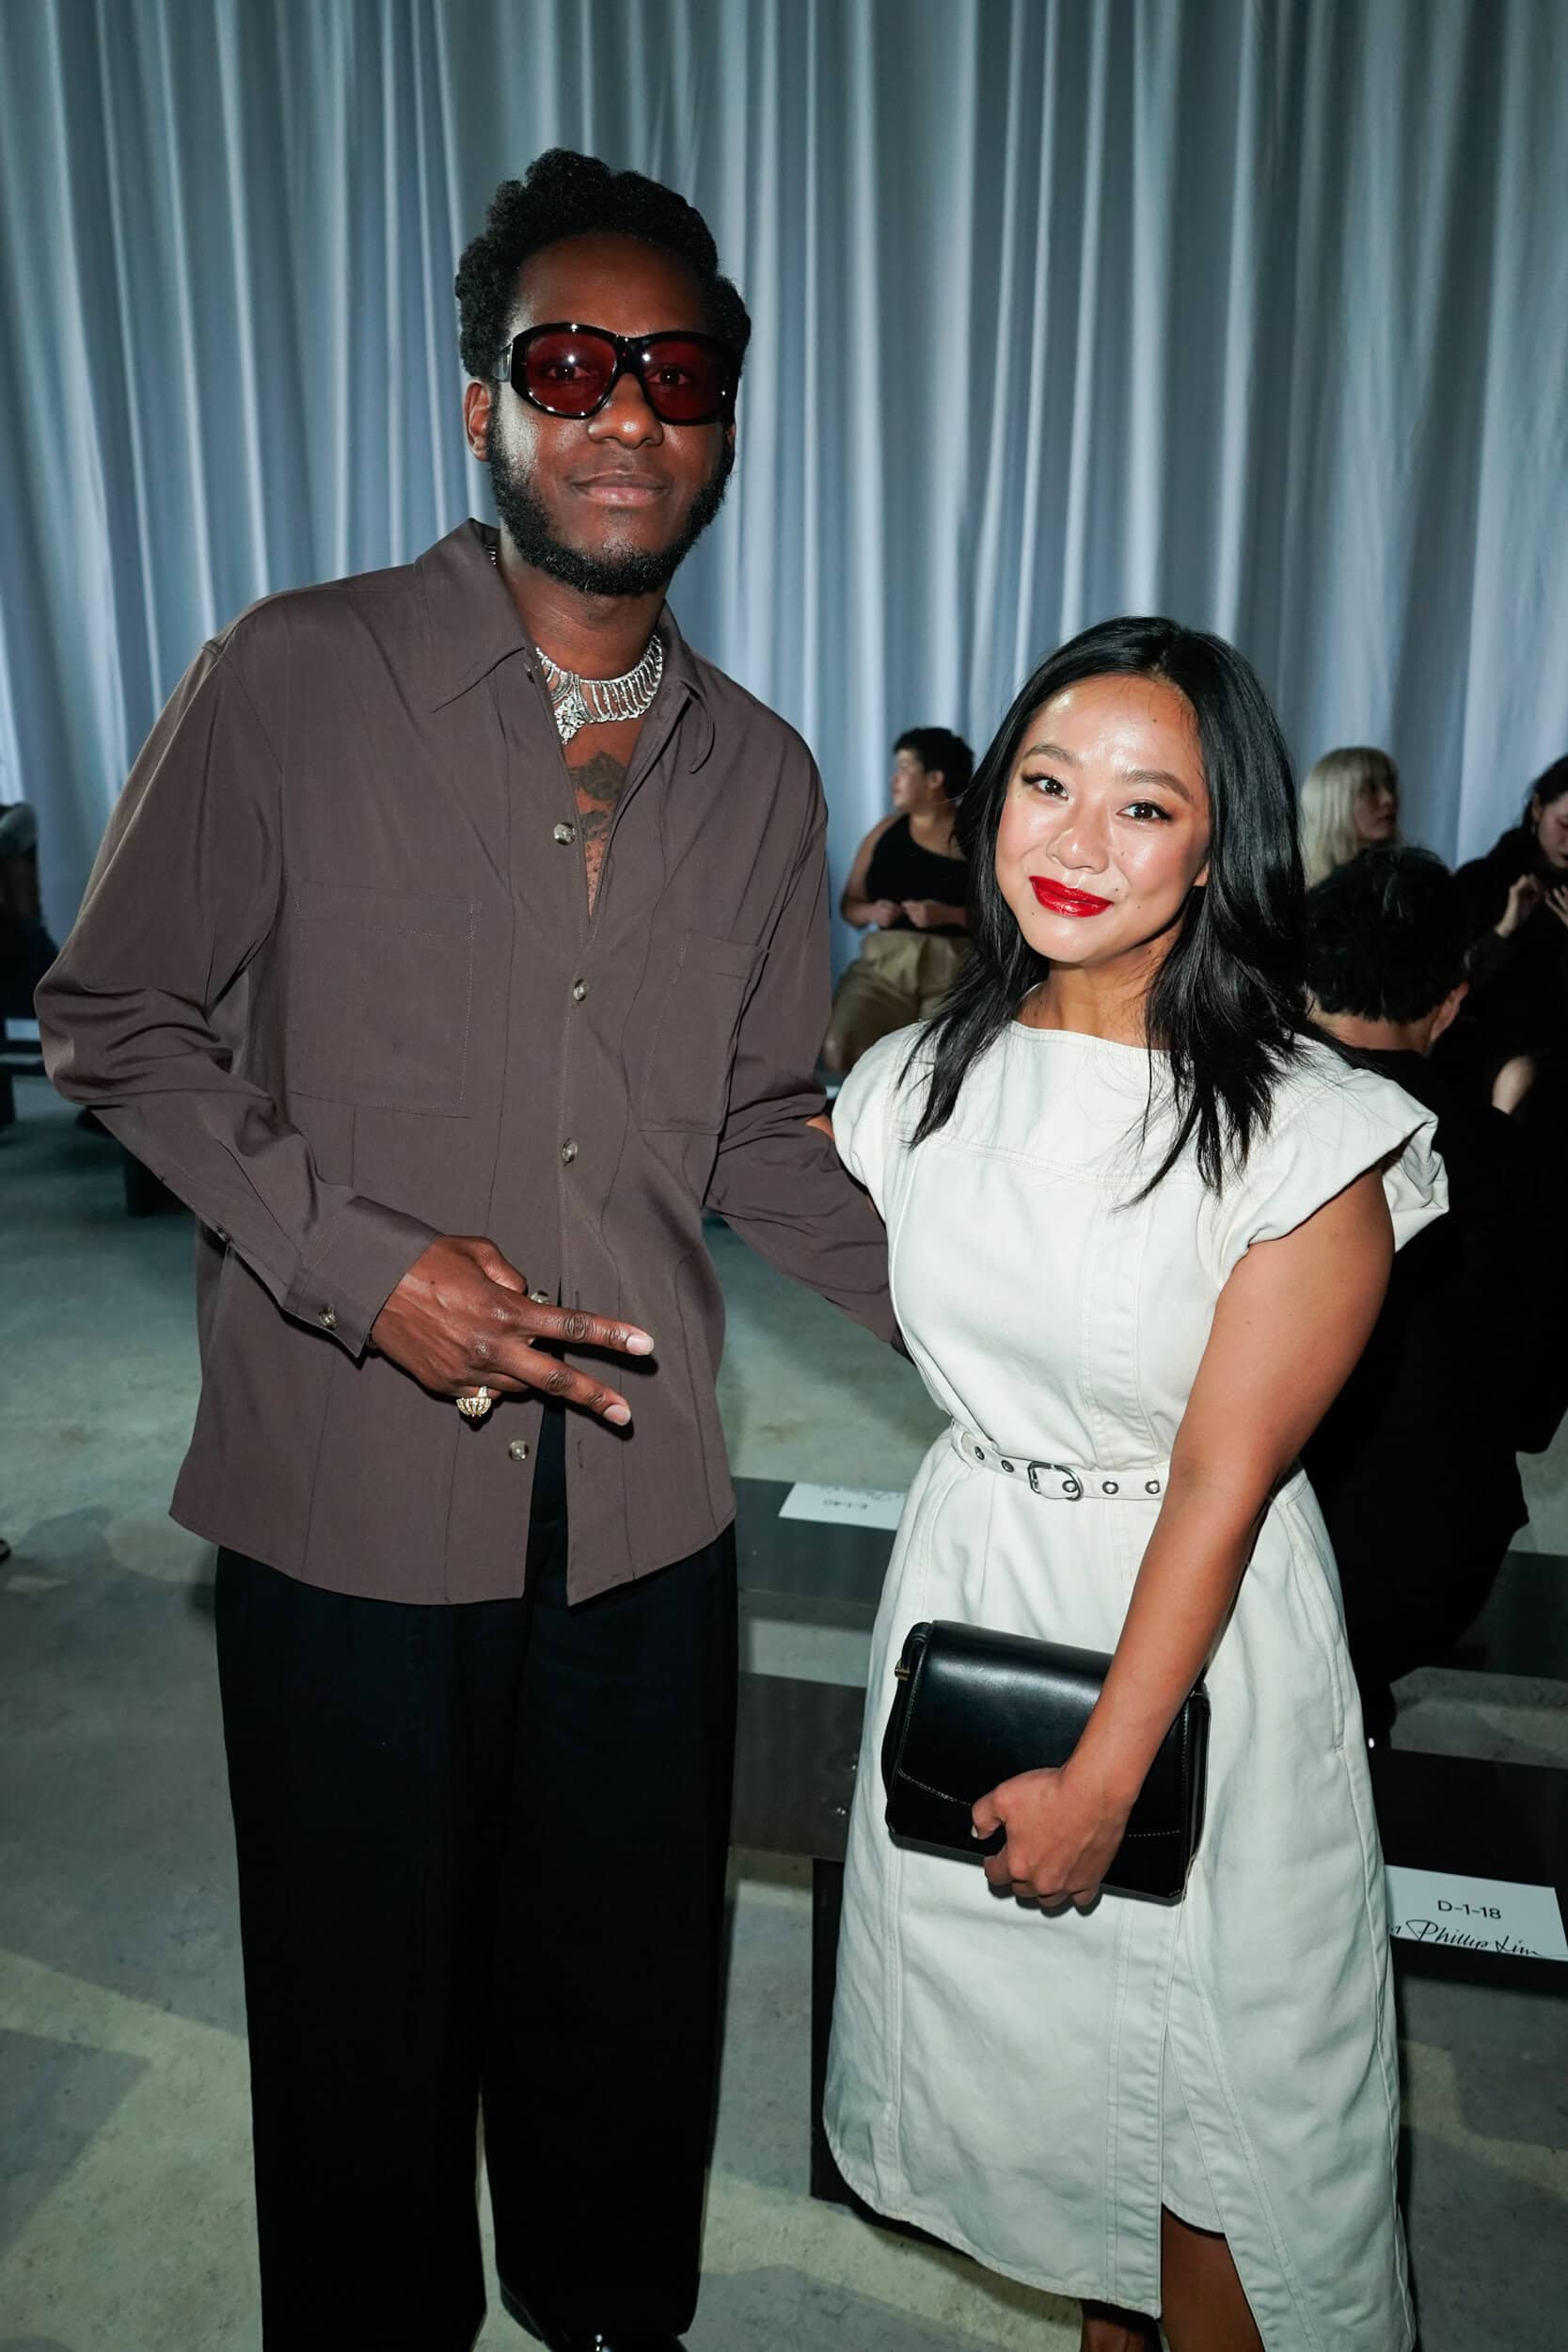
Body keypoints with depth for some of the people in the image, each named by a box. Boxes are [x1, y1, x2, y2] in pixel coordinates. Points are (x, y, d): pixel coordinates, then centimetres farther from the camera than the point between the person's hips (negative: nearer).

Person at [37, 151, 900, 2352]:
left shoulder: (761, 776, 5)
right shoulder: (291, 683, -7)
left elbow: (766, 1135, 9)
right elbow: (116, 1022, -3)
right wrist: (357, 1264, -16)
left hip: (642, 1496, 4)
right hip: (352, 1491, -3)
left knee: (628, 1995, 22)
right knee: (369, 2008, 17)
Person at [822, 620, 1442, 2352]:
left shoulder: (1304, 1134, -19)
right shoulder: (920, 1085, -4)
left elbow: (1223, 1481, -18)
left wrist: (1105, 1774, -16)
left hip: (1198, 1631, -4)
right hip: (970, 1588, 5)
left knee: (1207, 2082, 12)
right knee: (1020, 2030, 22)